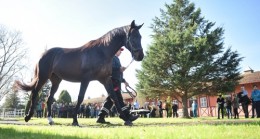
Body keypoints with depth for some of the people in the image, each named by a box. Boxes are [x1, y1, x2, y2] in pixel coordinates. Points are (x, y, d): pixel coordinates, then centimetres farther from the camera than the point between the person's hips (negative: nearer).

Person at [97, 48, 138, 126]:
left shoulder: (116, 59, 29)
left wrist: (124, 81, 24)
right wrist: (119, 68, -24)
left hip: (116, 81, 10)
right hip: (113, 81, -10)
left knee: (110, 100, 7)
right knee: (119, 99, -13)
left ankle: (101, 118, 9)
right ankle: (127, 117, -16)